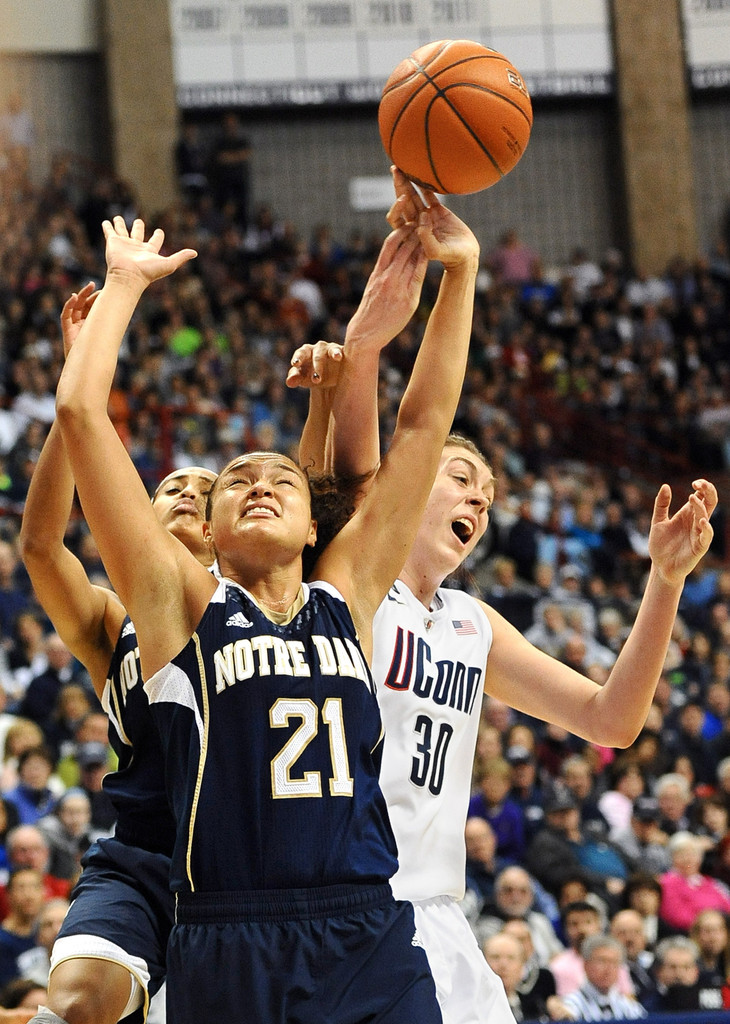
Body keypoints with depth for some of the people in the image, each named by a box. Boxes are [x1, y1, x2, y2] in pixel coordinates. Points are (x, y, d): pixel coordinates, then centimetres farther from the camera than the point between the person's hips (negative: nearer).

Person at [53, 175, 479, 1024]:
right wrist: (124, 284, 12)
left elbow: (425, 420, 16)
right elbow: (80, 410, 2)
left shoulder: (347, 597, 15)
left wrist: (460, 269, 13)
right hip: (226, 951, -3)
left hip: (369, 951, 3)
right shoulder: (182, 603, 7)